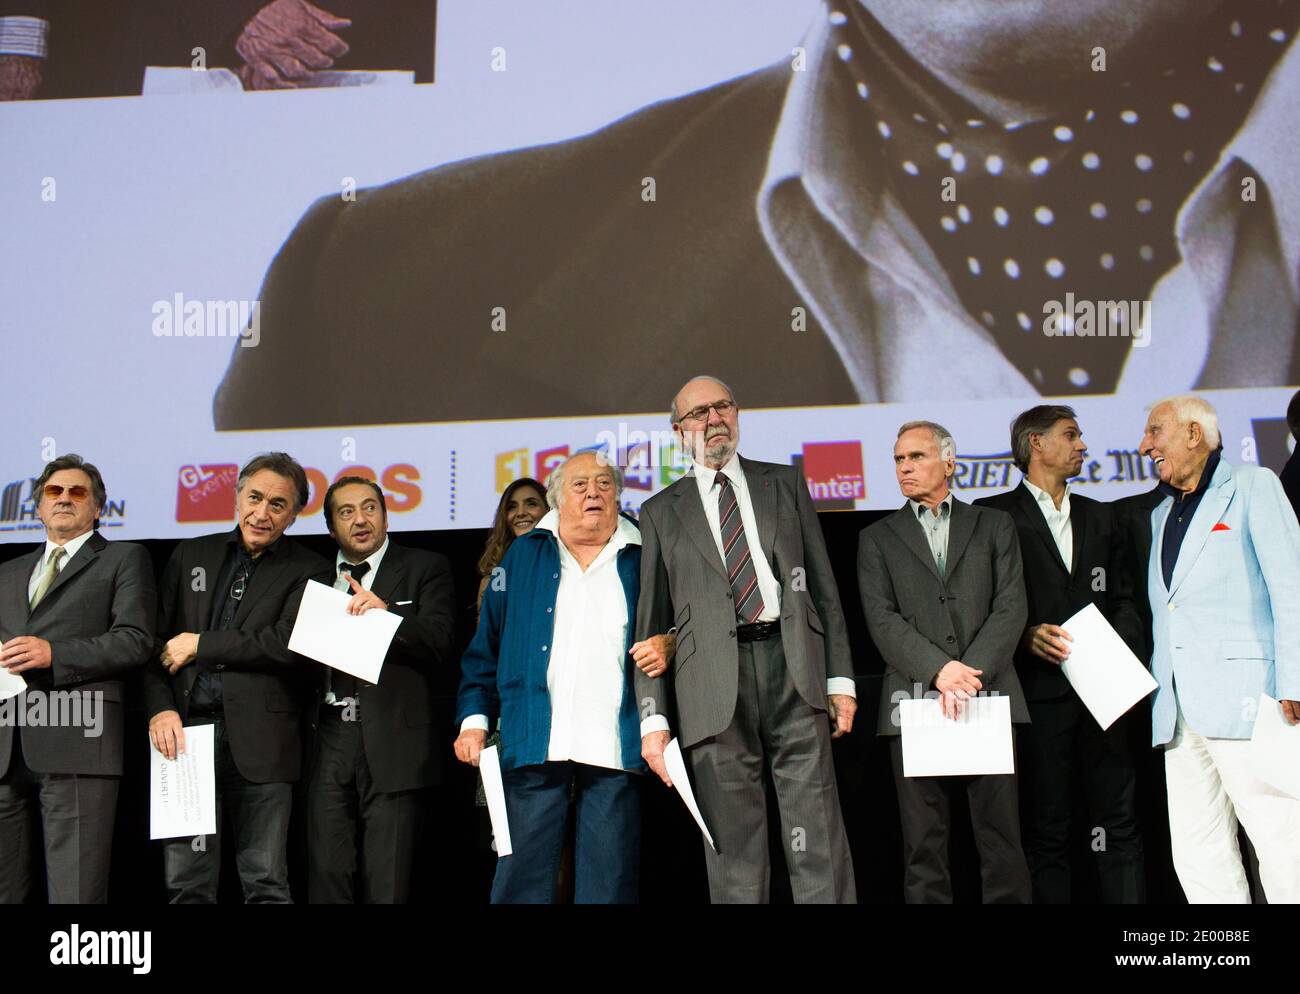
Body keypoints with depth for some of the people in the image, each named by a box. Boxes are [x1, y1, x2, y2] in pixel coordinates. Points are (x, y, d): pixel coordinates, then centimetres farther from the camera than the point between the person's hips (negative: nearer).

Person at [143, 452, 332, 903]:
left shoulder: (309, 572, 4)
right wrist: (160, 708, -4)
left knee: (266, 885, 1)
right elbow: (155, 639, 11)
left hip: (258, 742, -3)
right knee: (185, 884, 6)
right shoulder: (190, 555, 15)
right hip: (185, 732, 3)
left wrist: (201, 644, -7)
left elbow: (289, 643, -11)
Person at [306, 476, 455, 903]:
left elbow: (441, 643, -8)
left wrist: (386, 612, -20)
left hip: (392, 742, -3)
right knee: (326, 876, 3)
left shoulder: (426, 568, 6)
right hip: (329, 737, 3)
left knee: (387, 883, -1)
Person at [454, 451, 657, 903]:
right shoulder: (523, 556, 14)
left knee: (609, 883, 3)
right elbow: (485, 645, 13)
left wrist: (666, 643, -10)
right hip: (534, 743, 0)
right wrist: (474, 717, 5)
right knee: (522, 878, 1)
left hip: (614, 747, 0)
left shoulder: (641, 559, 11)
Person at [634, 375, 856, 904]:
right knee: (734, 850, 0)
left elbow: (824, 588, 14)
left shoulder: (784, 483, 17)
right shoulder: (661, 512, 14)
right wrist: (653, 719, 2)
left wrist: (840, 678, 5)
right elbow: (650, 623, 11)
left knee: (819, 839, -3)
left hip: (793, 667, 1)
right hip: (714, 687, 0)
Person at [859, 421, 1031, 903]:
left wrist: (972, 673, -11)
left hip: (989, 696, 0)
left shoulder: (993, 525, 14)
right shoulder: (878, 538, 14)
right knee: (924, 842, 1)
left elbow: (1011, 607, 3)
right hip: (914, 701, 0)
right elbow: (882, 619, 1)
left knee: (1001, 836, 0)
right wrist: (939, 670, -14)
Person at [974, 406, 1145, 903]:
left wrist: (1124, 652, 1)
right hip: (1039, 691, -4)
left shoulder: (1098, 516, 19)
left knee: (1118, 822, 3)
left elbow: (1120, 597, 18)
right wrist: (1026, 634, -17)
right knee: (1046, 829, 1)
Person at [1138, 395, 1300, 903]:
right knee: (1196, 856, 4)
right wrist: (1153, 686, 11)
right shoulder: (1161, 515, 24)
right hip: (1177, 709, 7)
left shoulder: (1252, 486, 5)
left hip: (1242, 700, -7)